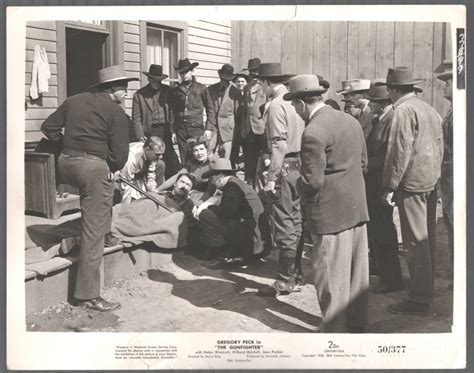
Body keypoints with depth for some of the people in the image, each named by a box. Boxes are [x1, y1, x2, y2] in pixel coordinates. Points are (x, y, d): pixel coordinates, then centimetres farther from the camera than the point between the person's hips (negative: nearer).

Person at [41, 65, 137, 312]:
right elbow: (119, 156, -7)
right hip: (94, 167, -7)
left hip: (65, 164, 7)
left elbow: (48, 128, 16)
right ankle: (88, 295, 2)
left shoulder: (73, 101, 14)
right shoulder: (116, 112, -3)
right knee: (93, 233, -2)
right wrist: (110, 169, 12)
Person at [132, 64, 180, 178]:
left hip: (166, 131, 2)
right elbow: (136, 118, 1)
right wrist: (140, 136, -7)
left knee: (171, 162, -3)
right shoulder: (139, 94, 2)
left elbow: (173, 112, 8)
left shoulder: (168, 91, 8)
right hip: (149, 132, -2)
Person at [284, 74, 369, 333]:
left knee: (331, 277, 4)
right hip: (357, 207, 9)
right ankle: (356, 324, 31)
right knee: (357, 271, 17)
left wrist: (298, 182, 0)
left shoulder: (313, 133, -19)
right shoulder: (351, 121, 7)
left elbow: (312, 181, -20)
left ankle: (334, 330, 15)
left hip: (331, 214, -9)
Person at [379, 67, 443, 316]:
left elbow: (399, 152, -18)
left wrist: (390, 187, -15)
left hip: (412, 183, -9)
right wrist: (435, 174, 20)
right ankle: (426, 289, 26)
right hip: (431, 181, 9)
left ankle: (419, 300, 0)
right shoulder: (429, 109, 16)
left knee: (416, 241, -5)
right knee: (427, 238, 15)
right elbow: (439, 146, 18)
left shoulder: (403, 111, -12)